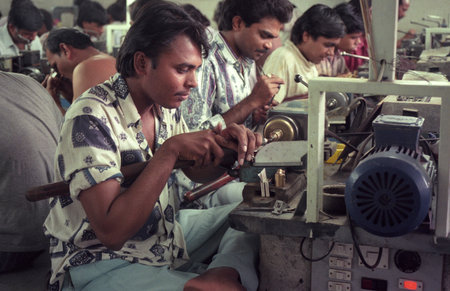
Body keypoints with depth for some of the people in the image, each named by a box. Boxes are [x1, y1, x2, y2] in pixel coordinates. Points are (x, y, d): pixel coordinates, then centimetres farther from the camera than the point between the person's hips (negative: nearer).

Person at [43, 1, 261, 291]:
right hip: (103, 264, -9)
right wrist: (170, 150, -29)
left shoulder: (164, 104, 1)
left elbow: (197, 169, 15)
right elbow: (111, 231, -28)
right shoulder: (90, 119, -23)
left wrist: (223, 140, -8)